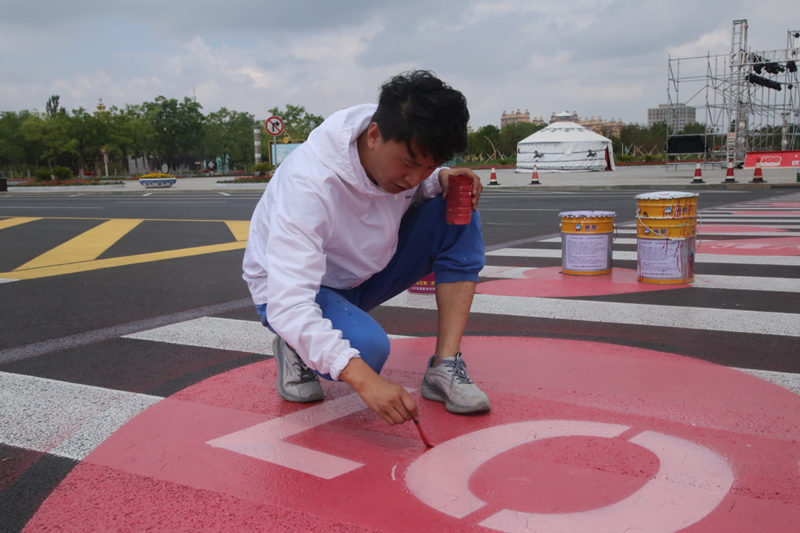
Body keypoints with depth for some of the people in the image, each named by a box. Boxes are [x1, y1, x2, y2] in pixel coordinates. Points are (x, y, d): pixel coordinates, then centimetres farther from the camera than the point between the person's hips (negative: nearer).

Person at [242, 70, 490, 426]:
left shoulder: (406, 149, -18)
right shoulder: (308, 183, -37)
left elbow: (415, 187, 8)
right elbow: (288, 305, -42)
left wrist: (443, 180, -19)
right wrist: (365, 380, -52)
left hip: (365, 271, 6)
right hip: (292, 286, -6)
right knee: (366, 346, -37)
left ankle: (445, 367, -15)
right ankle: (296, 348, -2)